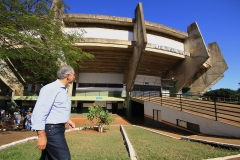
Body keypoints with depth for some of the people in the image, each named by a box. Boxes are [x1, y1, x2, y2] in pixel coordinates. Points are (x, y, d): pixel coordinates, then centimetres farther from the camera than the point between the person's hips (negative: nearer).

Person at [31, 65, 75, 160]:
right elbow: (39, 112, -23)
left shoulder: (63, 90, 12)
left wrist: (67, 120, 21)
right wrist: (41, 135, -24)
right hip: (51, 129, -10)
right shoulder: (51, 88, -19)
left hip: (58, 128, 10)